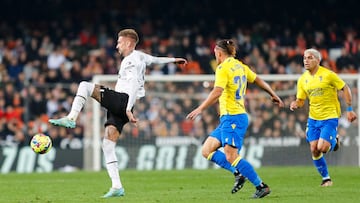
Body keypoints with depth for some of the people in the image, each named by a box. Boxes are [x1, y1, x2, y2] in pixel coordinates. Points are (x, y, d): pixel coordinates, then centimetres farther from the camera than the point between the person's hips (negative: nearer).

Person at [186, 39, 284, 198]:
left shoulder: (223, 68, -11)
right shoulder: (240, 66, 14)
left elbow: (217, 92, -23)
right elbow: (258, 80, 25)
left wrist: (200, 109, -24)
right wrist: (273, 95, 37)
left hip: (231, 117, -9)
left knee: (231, 156, -13)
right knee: (207, 151, 8)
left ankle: (261, 186, -12)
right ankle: (239, 173, 3)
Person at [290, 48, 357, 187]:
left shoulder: (328, 75, -13)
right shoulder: (303, 79, 2)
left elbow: (345, 89, -4)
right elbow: (301, 100, 9)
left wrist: (349, 109, -6)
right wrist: (296, 104, -16)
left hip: (330, 117, -5)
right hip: (313, 118, 5)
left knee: (322, 148, -18)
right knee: (314, 150, -2)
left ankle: (334, 142, 19)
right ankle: (326, 178, 15)